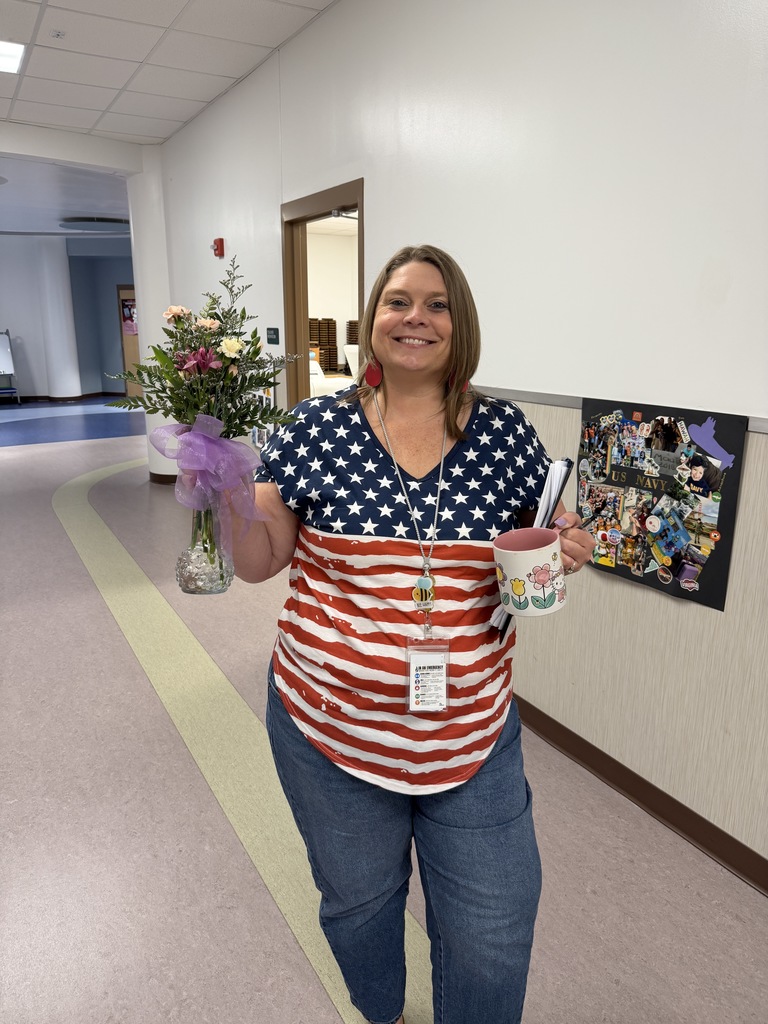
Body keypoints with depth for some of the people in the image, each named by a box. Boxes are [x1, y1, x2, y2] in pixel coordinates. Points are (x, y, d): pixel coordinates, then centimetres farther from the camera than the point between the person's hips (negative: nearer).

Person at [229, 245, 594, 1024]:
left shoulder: (506, 433, -4)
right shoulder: (318, 428, -7)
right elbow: (260, 562, -3)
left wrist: (567, 551, -15)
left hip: (473, 734, 1)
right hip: (330, 725, 0)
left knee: (494, 934, 15)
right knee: (358, 901, 25)